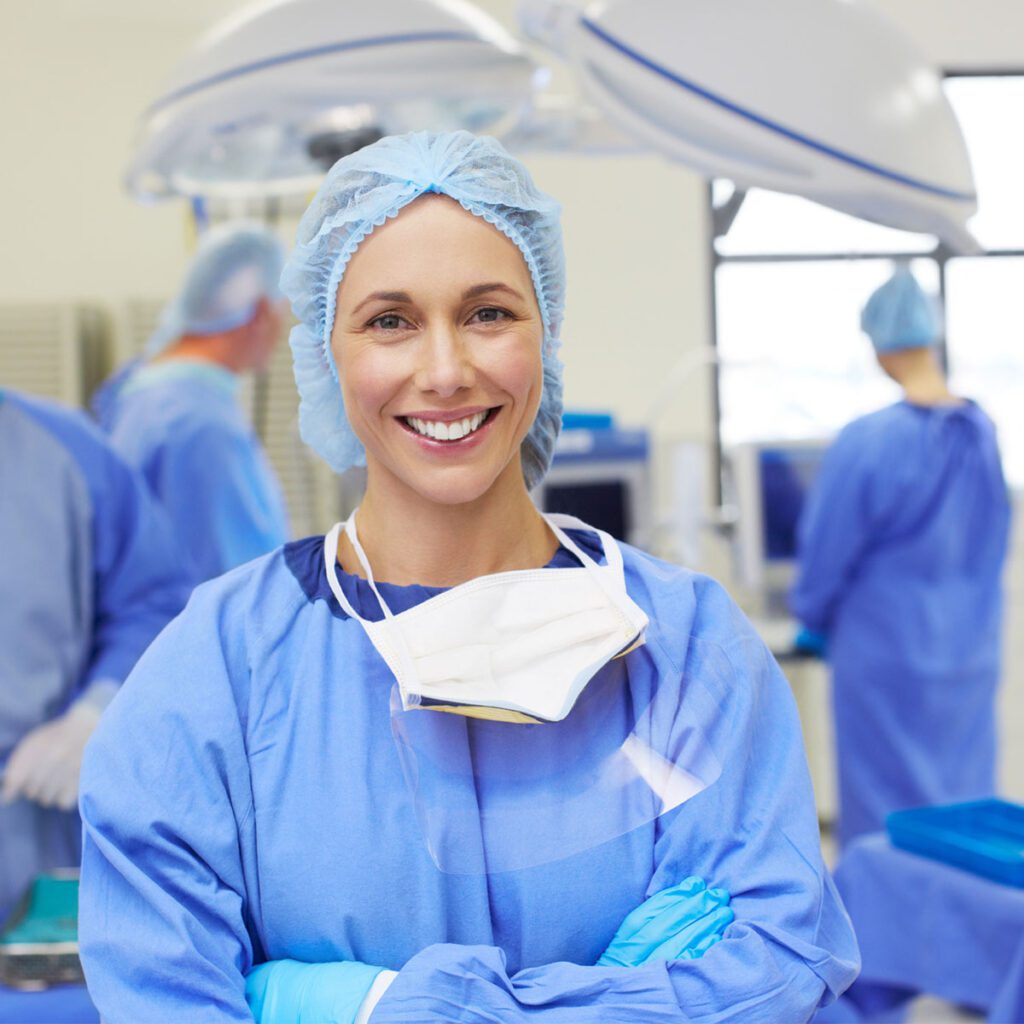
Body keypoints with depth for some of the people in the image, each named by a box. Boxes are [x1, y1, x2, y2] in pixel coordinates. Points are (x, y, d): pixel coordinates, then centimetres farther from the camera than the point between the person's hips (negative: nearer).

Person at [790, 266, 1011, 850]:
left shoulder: (868, 443, -19)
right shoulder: (984, 433, -1)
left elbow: (827, 553, -9)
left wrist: (814, 615, 10)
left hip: (889, 658, -5)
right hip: (972, 658, 5)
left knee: (890, 823, 6)